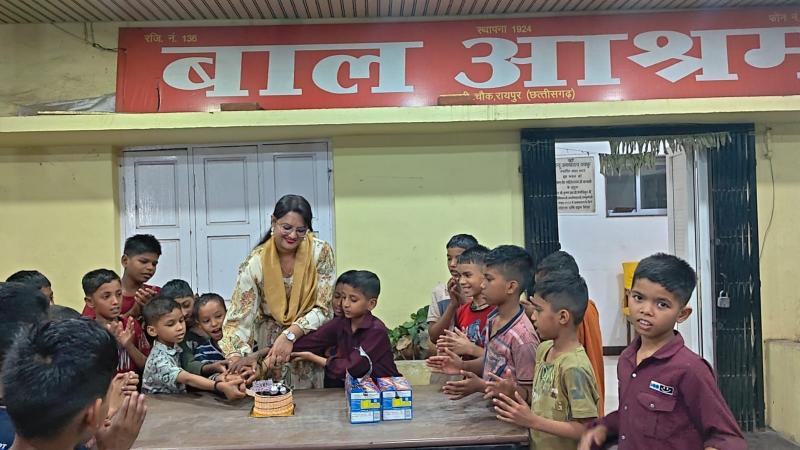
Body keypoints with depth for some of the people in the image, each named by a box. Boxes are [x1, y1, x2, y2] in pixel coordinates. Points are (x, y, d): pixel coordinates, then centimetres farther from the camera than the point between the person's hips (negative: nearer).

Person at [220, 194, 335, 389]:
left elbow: (322, 309, -12)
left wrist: (290, 334, -26)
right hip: (270, 344, 0)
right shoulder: (256, 262, -13)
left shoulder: (321, 252, -14)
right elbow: (238, 318, -15)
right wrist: (235, 356, -32)